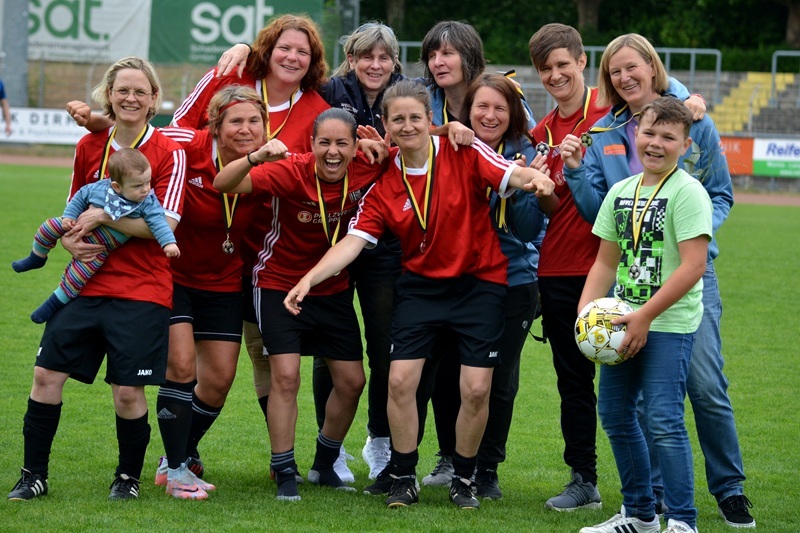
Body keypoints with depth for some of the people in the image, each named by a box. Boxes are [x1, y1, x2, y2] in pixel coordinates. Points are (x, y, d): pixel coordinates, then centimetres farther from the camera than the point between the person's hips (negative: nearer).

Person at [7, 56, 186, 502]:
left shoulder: (169, 153, -6)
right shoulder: (89, 147, 9)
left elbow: (164, 224, -16)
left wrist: (104, 217, -16)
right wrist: (70, 239, 1)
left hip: (141, 290, -4)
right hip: (87, 282, 5)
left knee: (128, 390, -5)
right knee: (47, 373, -2)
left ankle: (130, 477, 19)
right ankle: (34, 475, 10)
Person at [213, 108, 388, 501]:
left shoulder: (365, 170, -16)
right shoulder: (291, 172, -26)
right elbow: (223, 184, -34)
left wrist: (381, 146, -20)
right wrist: (257, 157, -52)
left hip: (333, 288, 4)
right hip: (280, 284, -4)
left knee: (351, 381, 6)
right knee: (286, 375, -14)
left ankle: (325, 464, 28)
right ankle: (285, 475, -3)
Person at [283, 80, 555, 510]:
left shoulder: (465, 155, -10)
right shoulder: (383, 182, -3)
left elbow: (512, 175, -24)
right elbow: (354, 241, -8)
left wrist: (535, 178, -48)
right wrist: (309, 279, -21)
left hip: (479, 283, -2)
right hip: (420, 285, 2)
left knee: (476, 389, -6)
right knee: (400, 379, -8)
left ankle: (463, 479, 16)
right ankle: (403, 478, 10)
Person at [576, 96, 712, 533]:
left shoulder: (687, 192, -10)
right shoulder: (620, 193, 11)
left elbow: (693, 266, -17)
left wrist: (645, 317, -18)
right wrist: (586, 310, 1)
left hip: (670, 322, -8)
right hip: (622, 320, 8)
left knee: (663, 419, -13)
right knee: (614, 413, 13)